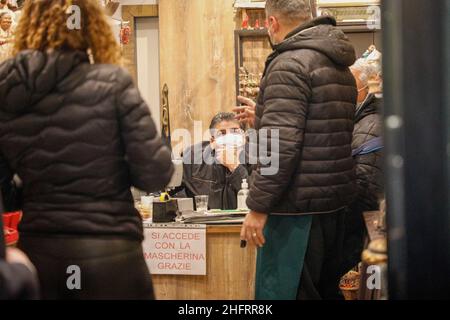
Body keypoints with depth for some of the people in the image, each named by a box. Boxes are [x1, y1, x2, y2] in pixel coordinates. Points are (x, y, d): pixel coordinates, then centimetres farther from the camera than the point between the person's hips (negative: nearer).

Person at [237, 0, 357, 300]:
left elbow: (281, 145, -22)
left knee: (281, 292, -6)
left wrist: (258, 207, -18)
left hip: (298, 207, -9)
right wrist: (264, 116, 34)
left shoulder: (291, 64, -13)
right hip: (335, 203, 9)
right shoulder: (340, 67, 16)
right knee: (325, 290, 16)